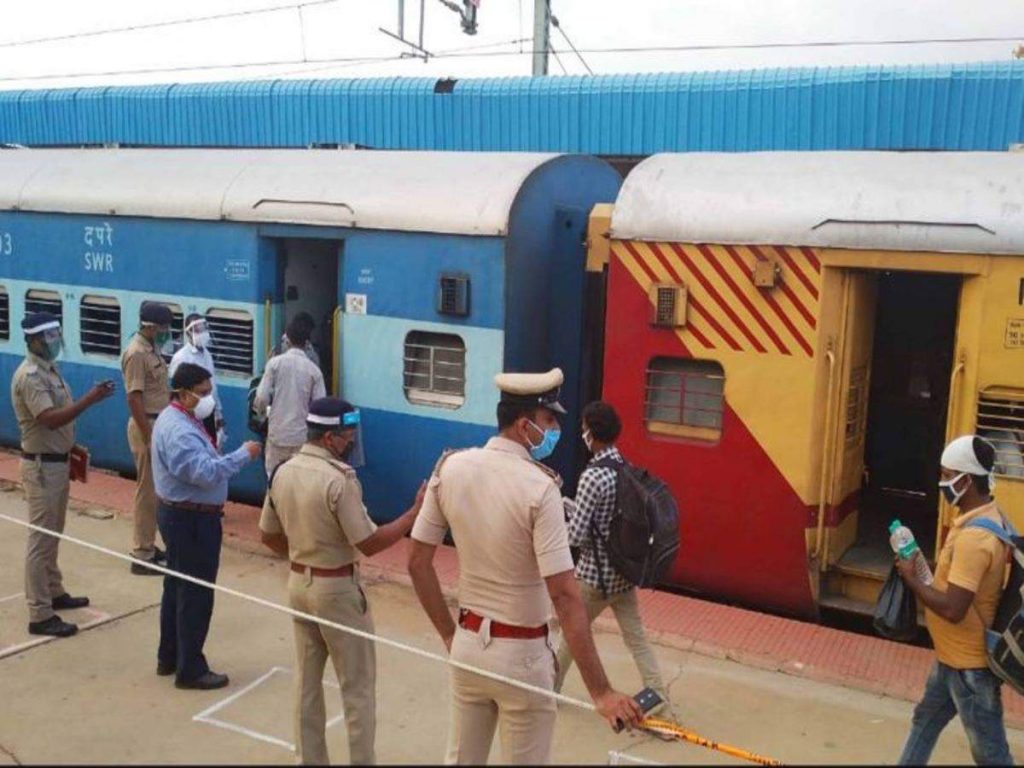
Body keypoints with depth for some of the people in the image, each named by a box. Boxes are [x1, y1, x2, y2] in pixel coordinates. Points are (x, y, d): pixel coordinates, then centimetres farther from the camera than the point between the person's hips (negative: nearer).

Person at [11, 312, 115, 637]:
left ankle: (54, 593, 34)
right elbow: (51, 419, -31)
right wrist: (91, 398, -33)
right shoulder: (29, 376, -20)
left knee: (53, 535, 20)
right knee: (41, 539, -5)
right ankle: (40, 615, -1)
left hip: (58, 461, 10)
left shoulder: (50, 369, 11)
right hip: (41, 466, -10)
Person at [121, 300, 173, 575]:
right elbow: (134, 399, -22)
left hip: (159, 424, 9)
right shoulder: (137, 353, -18)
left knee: (156, 490, 16)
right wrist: (149, 438, -23)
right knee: (148, 491, -4)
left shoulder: (152, 349, 11)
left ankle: (148, 546, 27)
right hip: (147, 426, -9)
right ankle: (142, 556, 3)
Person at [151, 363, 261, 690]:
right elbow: (206, 472, -32)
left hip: (182, 515, 11)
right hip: (191, 520, -11)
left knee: (177, 588, 20)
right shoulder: (178, 430, -24)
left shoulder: (181, 419, 10)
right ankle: (190, 670, 10)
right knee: (195, 594, -1)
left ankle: (169, 658, 33)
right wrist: (244, 454, -25)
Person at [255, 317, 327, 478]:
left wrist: (260, 409, 14)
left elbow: (262, 398, -9)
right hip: (303, 435, 1)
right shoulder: (314, 370, -3)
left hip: (278, 433, -1)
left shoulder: (275, 363, -6)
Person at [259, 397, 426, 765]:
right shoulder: (339, 479, -23)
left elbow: (268, 535, 9)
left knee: (307, 681, 17)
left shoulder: (282, 472, 0)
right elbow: (369, 544, -20)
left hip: (298, 584, 7)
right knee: (358, 686, 7)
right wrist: (417, 512, -16)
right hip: (337, 589, -7)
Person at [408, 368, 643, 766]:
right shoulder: (539, 487, -23)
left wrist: (449, 635, 11)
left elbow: (417, 563, 0)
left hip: (467, 644, 5)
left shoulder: (451, 468, -6)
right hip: (521, 654, -5)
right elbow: (564, 596, -25)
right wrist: (601, 692, -22)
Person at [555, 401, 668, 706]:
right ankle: (659, 700, 9)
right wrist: (568, 504, 17)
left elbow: (577, 535, -21)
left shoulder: (593, 476, -21)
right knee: (637, 638, 10)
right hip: (624, 570, 6)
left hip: (595, 574, -6)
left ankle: (549, 687, 33)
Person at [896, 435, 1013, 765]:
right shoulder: (988, 516, 2)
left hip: (970, 663, -10)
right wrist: (928, 571, 4)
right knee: (925, 720, 25)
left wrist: (912, 579, -18)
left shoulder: (973, 537, -30)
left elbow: (953, 609, -31)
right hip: (954, 654, 10)